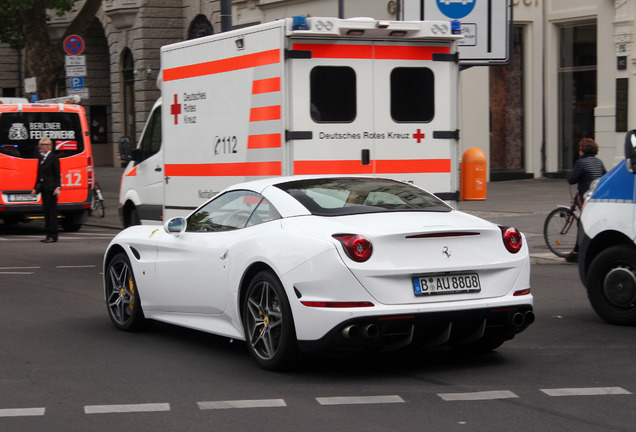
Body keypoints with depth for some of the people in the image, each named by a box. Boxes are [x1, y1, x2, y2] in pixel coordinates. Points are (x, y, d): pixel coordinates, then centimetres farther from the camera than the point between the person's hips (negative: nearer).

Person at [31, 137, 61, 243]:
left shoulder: (53, 158, -6)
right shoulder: (41, 157, 15)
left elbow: (57, 174, -10)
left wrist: (57, 187, -19)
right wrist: (35, 188, 18)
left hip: (51, 188, -7)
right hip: (43, 188, 7)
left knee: (52, 211, -6)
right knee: (46, 211, 8)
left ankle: (52, 235, -6)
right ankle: (49, 235, 11)